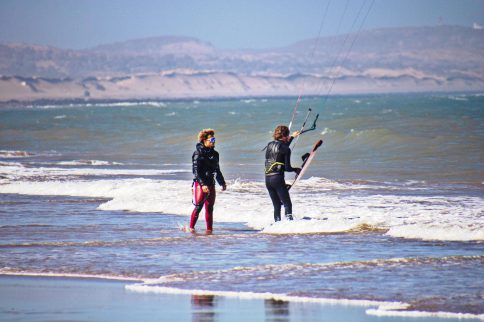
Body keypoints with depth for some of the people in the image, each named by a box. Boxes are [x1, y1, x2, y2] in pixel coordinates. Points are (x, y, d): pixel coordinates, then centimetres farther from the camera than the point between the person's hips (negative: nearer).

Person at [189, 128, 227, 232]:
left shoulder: (214, 154, 13)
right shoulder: (198, 153, -8)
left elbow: (217, 170, 24)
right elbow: (196, 171, -14)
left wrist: (222, 183, 21)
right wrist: (203, 184, -22)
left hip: (210, 184, 6)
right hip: (200, 183, -6)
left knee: (209, 208, 6)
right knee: (198, 206, -11)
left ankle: (209, 229, 10)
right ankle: (191, 227, -4)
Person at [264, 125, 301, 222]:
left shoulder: (269, 145, 12)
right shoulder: (286, 149, -8)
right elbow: (287, 168, -9)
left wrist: (292, 137, 45)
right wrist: (296, 170, 11)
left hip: (267, 179, 7)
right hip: (278, 178, -7)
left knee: (277, 206, 13)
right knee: (287, 204, -5)